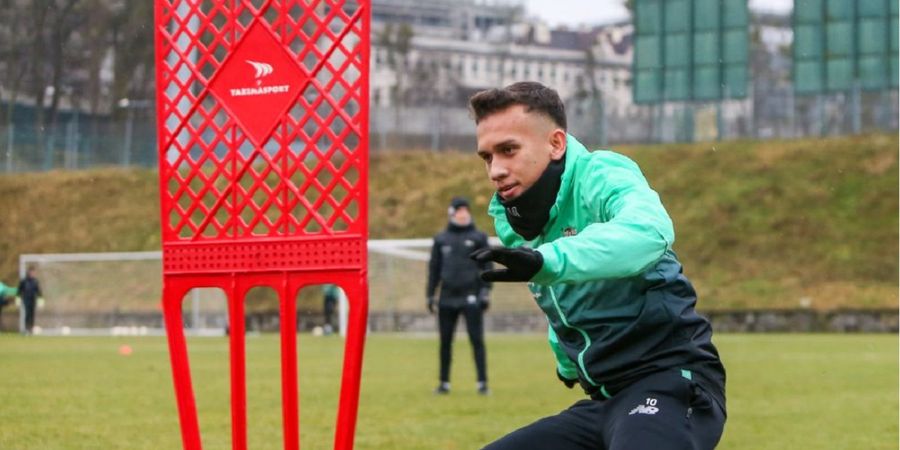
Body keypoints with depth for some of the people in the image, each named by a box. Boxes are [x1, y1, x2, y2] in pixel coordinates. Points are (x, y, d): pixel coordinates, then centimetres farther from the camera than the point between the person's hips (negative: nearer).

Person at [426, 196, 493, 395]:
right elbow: (434, 268, 14)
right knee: (445, 342, 6)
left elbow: (487, 266, 3)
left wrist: (486, 292, -5)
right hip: (447, 297, 3)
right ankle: (444, 382, 14)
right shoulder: (441, 239, 10)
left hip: (471, 297, -3)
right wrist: (430, 294, 11)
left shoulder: (478, 237, 4)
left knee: (477, 340, -5)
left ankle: (482, 382, -4)